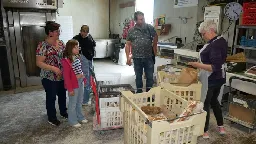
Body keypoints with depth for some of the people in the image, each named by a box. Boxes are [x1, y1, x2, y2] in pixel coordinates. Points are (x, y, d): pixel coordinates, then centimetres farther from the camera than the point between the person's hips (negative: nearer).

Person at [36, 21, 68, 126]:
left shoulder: (60, 43, 4)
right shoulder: (43, 46, -17)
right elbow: (39, 63, -18)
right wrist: (53, 68, -27)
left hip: (62, 76, 6)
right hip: (50, 78, -6)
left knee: (62, 95, 20)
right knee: (51, 97, 9)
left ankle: (63, 112, 41)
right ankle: (51, 117, 27)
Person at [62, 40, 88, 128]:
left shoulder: (77, 57, 4)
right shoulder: (66, 61, -20)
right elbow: (66, 76, -19)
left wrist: (83, 78, 14)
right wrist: (70, 89, -17)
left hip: (80, 82, 8)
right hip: (74, 84, -8)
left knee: (80, 101, 22)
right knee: (73, 103, 9)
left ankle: (80, 117, 39)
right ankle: (72, 120, 26)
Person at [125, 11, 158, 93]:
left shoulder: (150, 28, 1)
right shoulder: (131, 31, 0)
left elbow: (155, 37, 17)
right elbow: (128, 44, 2)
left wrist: (154, 47, 13)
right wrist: (128, 57, -4)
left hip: (149, 57, 0)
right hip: (137, 58, 0)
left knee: (150, 77, 6)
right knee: (138, 77, 12)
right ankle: (139, 93, 28)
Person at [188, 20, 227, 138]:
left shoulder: (214, 45, -25)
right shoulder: (222, 40, 5)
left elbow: (215, 67, -29)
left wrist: (199, 65, -27)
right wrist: (202, 63, 13)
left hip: (210, 80, -10)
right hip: (219, 78, 10)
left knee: (205, 104, 5)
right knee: (214, 101, 24)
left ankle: (204, 131, 20)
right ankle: (221, 127, 36)